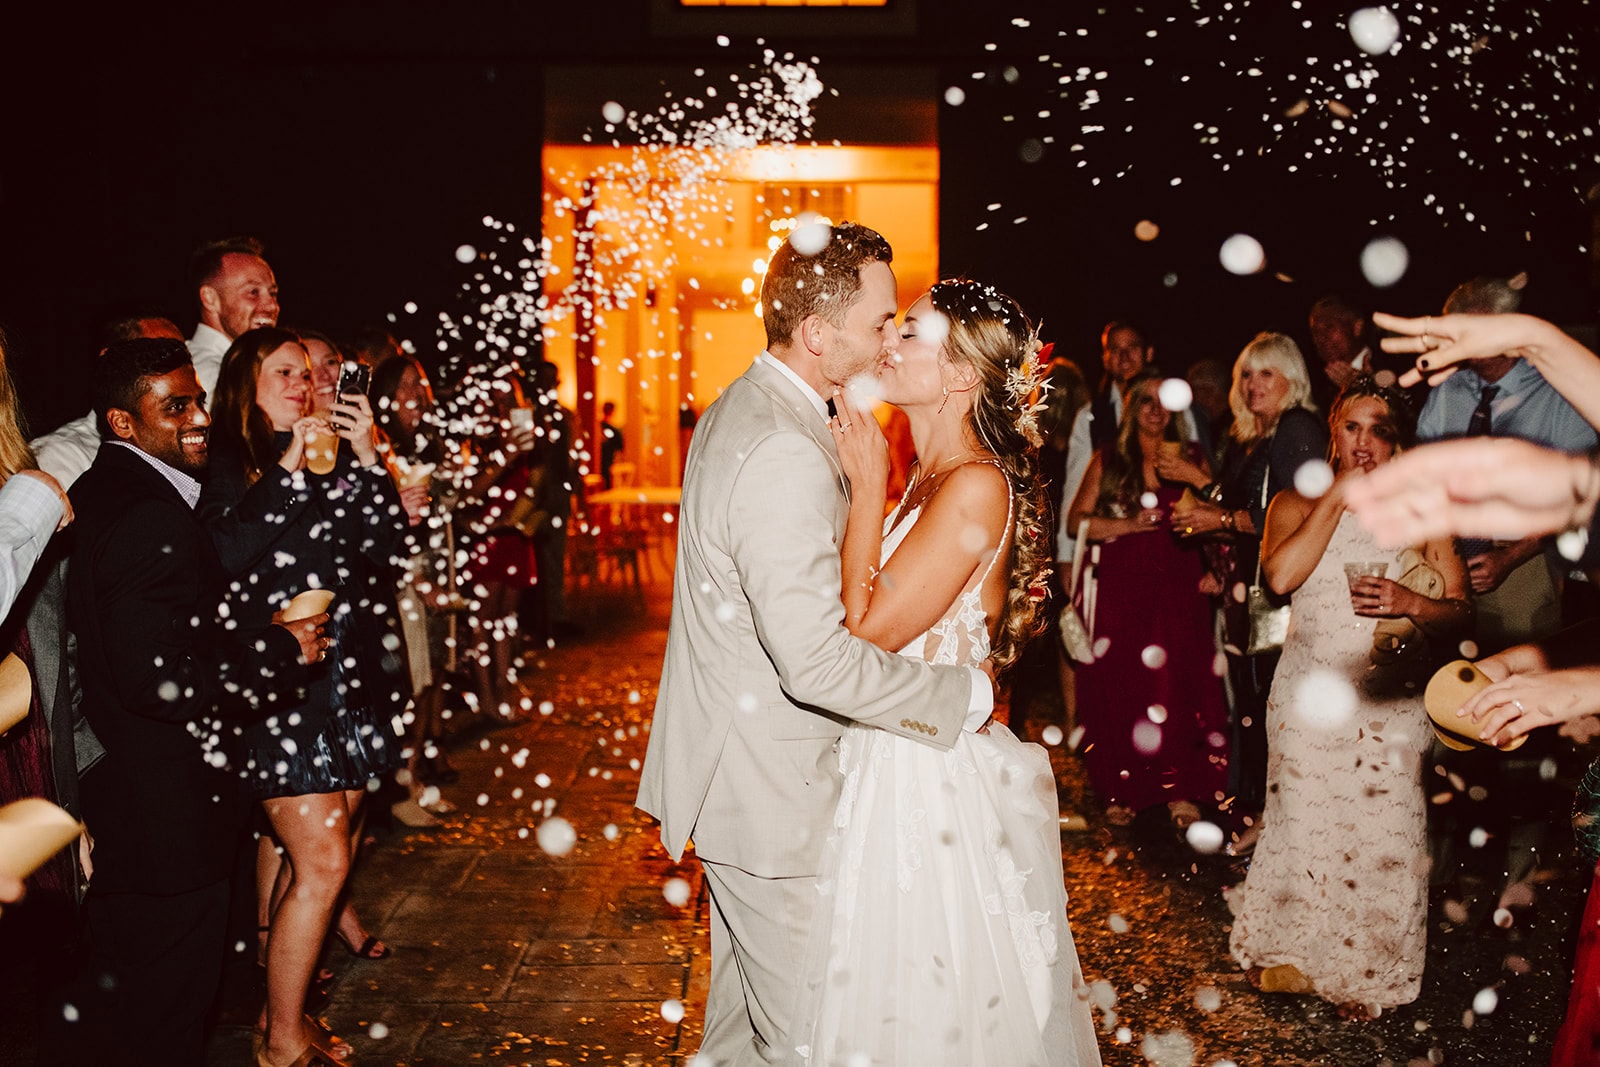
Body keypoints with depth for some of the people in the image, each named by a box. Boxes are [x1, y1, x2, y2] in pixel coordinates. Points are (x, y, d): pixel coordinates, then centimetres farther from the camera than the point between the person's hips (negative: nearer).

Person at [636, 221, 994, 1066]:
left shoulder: (734, 410, 7)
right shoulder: (787, 457, -27)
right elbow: (817, 663, -30)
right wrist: (965, 693, -19)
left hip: (727, 764, 10)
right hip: (769, 787, -10)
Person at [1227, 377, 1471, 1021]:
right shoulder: (1297, 504, 4)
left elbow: (1460, 615, 4)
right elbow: (1280, 574, -17)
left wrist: (1410, 603, -17)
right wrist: (1338, 496, -13)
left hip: (1390, 698, 0)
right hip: (1309, 695, 0)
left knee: (1381, 834, 0)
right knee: (1303, 822, 6)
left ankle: (1364, 974, 20)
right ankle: (1290, 952, 29)